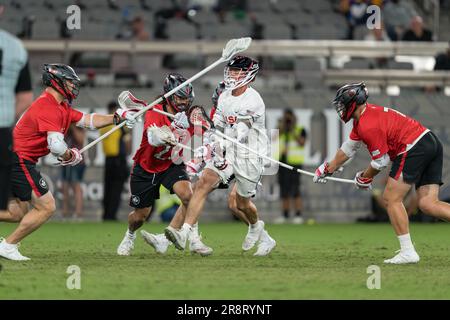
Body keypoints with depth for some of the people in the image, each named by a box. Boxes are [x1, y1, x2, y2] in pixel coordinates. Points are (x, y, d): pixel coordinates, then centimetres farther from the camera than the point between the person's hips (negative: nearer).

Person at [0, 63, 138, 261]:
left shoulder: (61, 107, 15)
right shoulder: (48, 107, -18)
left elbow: (88, 121, 18)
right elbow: (56, 145, -27)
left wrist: (118, 117, 11)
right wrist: (71, 156, -7)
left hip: (18, 160, 10)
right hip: (18, 160, -10)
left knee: (18, 213, 13)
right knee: (46, 207, -5)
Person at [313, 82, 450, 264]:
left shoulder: (368, 126, -14)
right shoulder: (362, 117, 18)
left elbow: (381, 161, -6)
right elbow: (348, 148, 30)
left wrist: (365, 177, 12)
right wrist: (328, 169, 38)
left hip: (414, 148, -10)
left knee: (391, 199, -3)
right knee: (427, 205, 3)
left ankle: (408, 252, -6)